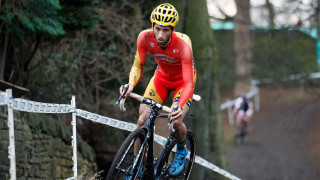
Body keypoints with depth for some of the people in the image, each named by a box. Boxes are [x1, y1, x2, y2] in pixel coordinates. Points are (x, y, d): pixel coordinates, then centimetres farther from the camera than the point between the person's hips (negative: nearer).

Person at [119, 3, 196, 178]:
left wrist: (180, 106, -56)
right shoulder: (145, 38, -28)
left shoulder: (183, 45, -37)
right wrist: (131, 84, -37)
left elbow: (189, 83, -38)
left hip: (182, 80, -3)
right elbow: (138, 65, -16)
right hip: (162, 76, 3)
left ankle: (182, 150, 12)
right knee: (143, 118, -12)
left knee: (176, 121, -23)